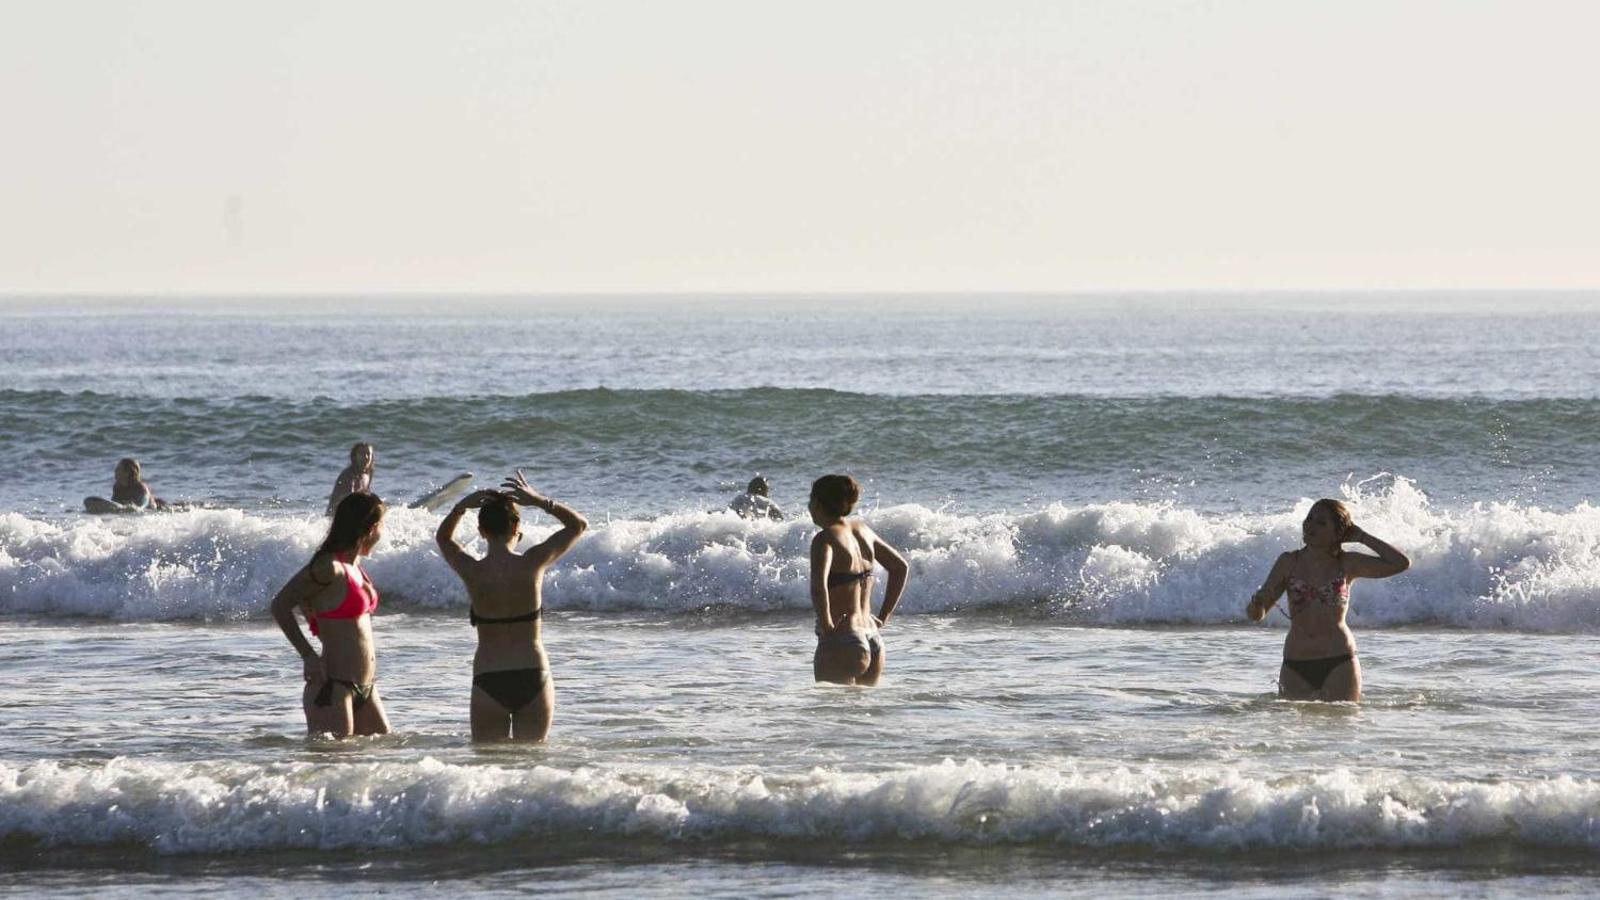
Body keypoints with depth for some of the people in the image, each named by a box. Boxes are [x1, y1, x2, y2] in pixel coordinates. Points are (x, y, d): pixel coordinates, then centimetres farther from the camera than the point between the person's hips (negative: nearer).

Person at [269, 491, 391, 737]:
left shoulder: (354, 567, 11)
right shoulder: (329, 568, -14)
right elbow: (280, 606, -12)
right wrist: (309, 655, -15)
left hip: (364, 687, 9)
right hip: (333, 686, -9)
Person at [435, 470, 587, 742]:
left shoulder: (471, 572, -7)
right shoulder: (532, 564, -8)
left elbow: (443, 537, 16)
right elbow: (579, 525, 8)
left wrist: (462, 506, 4)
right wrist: (539, 501, 3)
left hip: (488, 681, -1)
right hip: (533, 678, 1)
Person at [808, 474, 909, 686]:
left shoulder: (825, 539, -12)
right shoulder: (863, 531, 11)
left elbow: (818, 585, -30)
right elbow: (901, 567, 22)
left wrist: (825, 625, -18)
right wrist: (884, 617, 20)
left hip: (840, 644, -8)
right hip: (873, 641, 8)